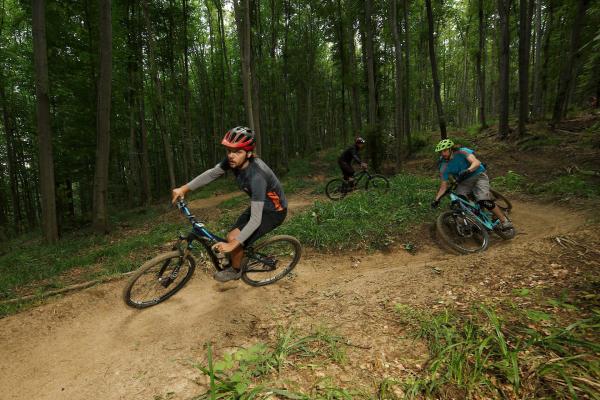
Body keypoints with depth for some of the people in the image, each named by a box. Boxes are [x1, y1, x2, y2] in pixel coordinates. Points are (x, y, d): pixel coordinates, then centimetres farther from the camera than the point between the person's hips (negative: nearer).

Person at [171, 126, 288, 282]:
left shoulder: (256, 176, -38)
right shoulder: (233, 160, -17)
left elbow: (255, 220, -36)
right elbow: (211, 174, -2)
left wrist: (233, 244, -33)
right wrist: (184, 188, -10)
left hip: (274, 211, -7)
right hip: (259, 204, 7)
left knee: (234, 239, -15)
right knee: (232, 237, 5)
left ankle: (235, 271, 14)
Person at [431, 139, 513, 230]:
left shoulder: (462, 152, -18)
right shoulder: (444, 167, -8)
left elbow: (477, 162, -32)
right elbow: (444, 185, -6)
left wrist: (468, 170, -53)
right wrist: (436, 199, -18)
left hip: (478, 176, -4)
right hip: (464, 182, 4)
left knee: (484, 201, -23)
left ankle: (505, 221, -6)